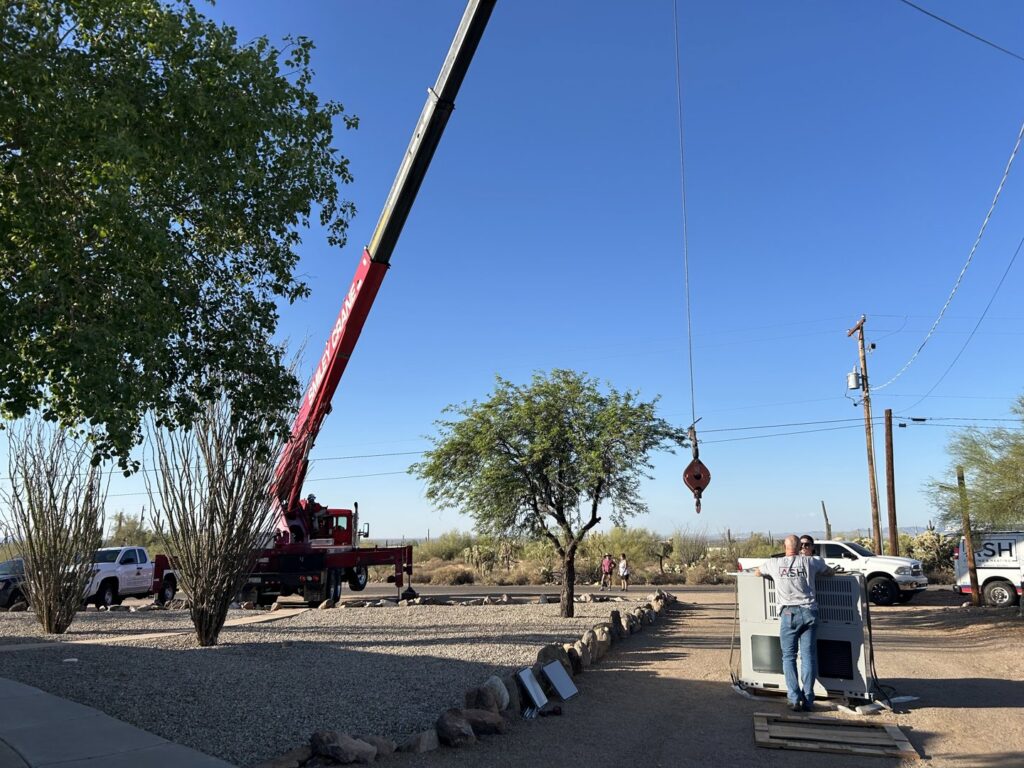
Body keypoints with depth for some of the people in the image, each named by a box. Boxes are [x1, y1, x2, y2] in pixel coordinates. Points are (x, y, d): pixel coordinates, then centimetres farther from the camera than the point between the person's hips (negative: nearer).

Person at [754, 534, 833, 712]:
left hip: (789, 613, -1)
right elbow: (830, 572, 25)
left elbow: (756, 573, 24)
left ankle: (795, 699, -3)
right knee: (808, 656, 3)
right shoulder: (811, 562, 6)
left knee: (789, 657, 4)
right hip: (809, 611, 1)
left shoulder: (774, 563, 5)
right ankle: (808, 700, 1)